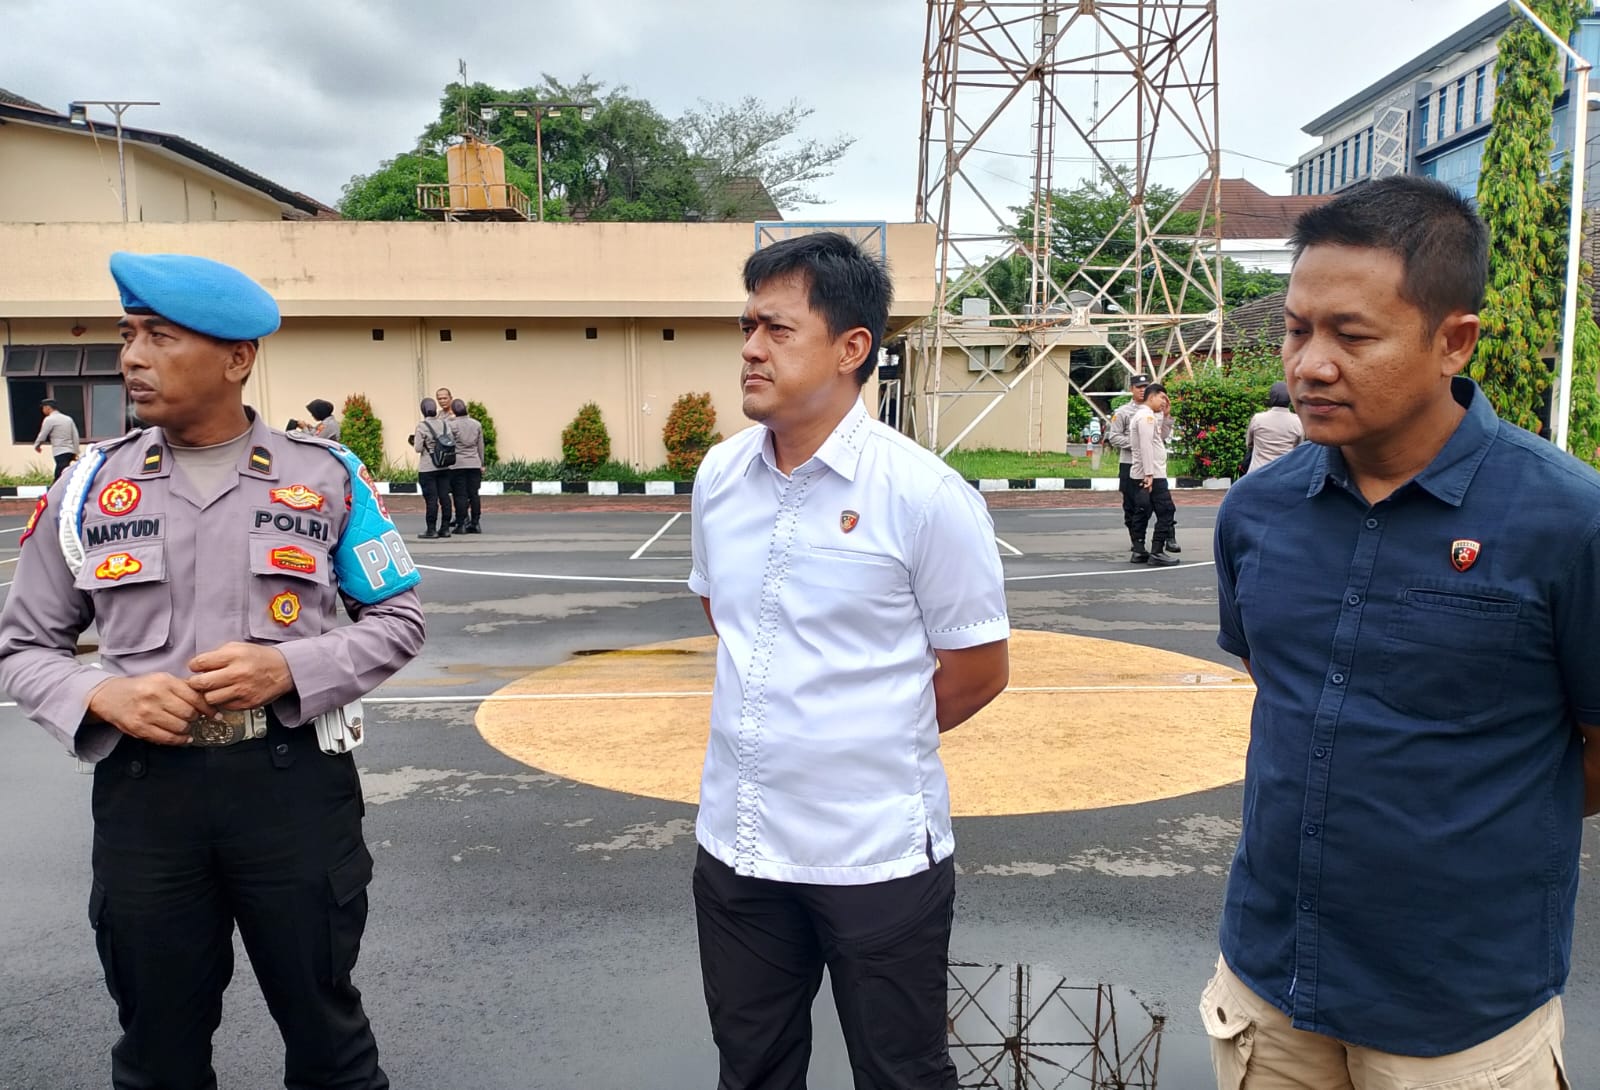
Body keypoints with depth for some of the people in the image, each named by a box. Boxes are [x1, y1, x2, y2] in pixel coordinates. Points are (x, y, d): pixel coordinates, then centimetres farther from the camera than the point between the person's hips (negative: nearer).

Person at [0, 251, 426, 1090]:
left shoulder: (326, 476, -2)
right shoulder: (88, 485, 3)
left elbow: (398, 617, 2)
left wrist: (290, 668, -14)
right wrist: (104, 696, -11)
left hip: (294, 780, -2)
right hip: (144, 788, 2)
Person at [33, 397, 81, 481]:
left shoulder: (50, 419, -5)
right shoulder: (68, 418, 15)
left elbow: (42, 436, -1)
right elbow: (75, 436, 12)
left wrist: (36, 446, 19)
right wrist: (75, 452, 15)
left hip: (60, 453, -8)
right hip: (70, 451, 8)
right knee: (58, 477, 17)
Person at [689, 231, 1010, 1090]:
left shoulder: (924, 495, -17)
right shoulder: (718, 475, 0)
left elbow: (978, 670, -8)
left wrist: (874, 740, 2)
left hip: (879, 855, -5)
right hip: (736, 843, 5)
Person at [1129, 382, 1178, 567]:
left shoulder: (1142, 415, 20)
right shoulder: (1147, 416, -12)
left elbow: (1163, 436, 24)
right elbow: (1146, 446, -21)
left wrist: (1166, 415, 13)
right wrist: (1149, 474, -26)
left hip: (1141, 475, 10)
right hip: (1152, 474, -10)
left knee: (1142, 513, 9)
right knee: (1166, 511, -8)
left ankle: (1139, 550, 10)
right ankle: (1156, 552, -10)